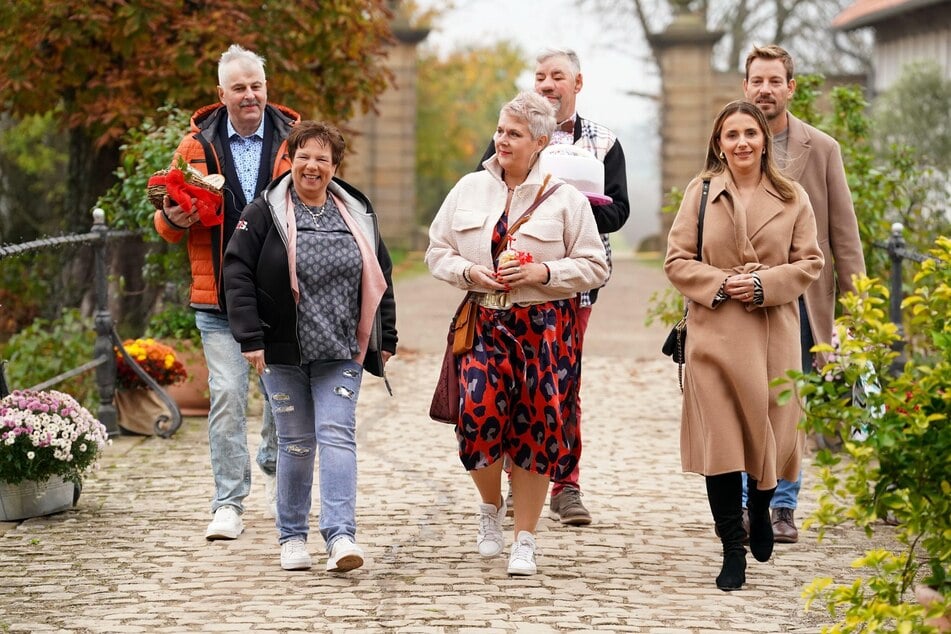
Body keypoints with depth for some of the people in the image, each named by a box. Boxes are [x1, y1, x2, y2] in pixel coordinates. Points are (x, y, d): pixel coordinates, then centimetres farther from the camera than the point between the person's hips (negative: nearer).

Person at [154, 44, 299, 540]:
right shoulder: (197, 145, 6)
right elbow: (167, 224, 12)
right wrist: (173, 218, -11)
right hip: (219, 297, 0)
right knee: (227, 395, -6)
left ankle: (274, 465, 38)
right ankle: (229, 504, -2)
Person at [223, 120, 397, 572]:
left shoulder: (356, 214, 9)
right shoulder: (265, 213, -2)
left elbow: (379, 277, 16)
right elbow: (238, 273, -6)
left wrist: (385, 338, 14)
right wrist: (250, 338, -13)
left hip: (341, 352, 2)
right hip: (284, 352, -1)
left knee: (337, 434, -10)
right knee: (295, 442, 5)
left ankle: (340, 535, -15)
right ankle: (292, 536, 18)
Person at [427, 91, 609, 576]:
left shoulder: (565, 198, 0)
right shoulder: (469, 189, 9)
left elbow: (595, 266, 0)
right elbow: (438, 251, 14)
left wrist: (542, 273, -14)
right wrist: (468, 273, -6)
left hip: (545, 327, -2)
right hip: (485, 322, 2)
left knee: (535, 428, -1)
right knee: (479, 414, -13)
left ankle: (525, 540, 12)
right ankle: (490, 507, 17)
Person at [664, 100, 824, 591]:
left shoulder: (792, 198, 6)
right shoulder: (700, 192, 5)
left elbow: (810, 263, 4)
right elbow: (677, 260, 3)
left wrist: (763, 284, -11)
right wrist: (719, 283, -13)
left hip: (773, 334, 1)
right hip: (714, 333, -1)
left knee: (770, 433, 6)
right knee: (719, 440, -6)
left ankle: (760, 508, 39)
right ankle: (732, 551, 1)